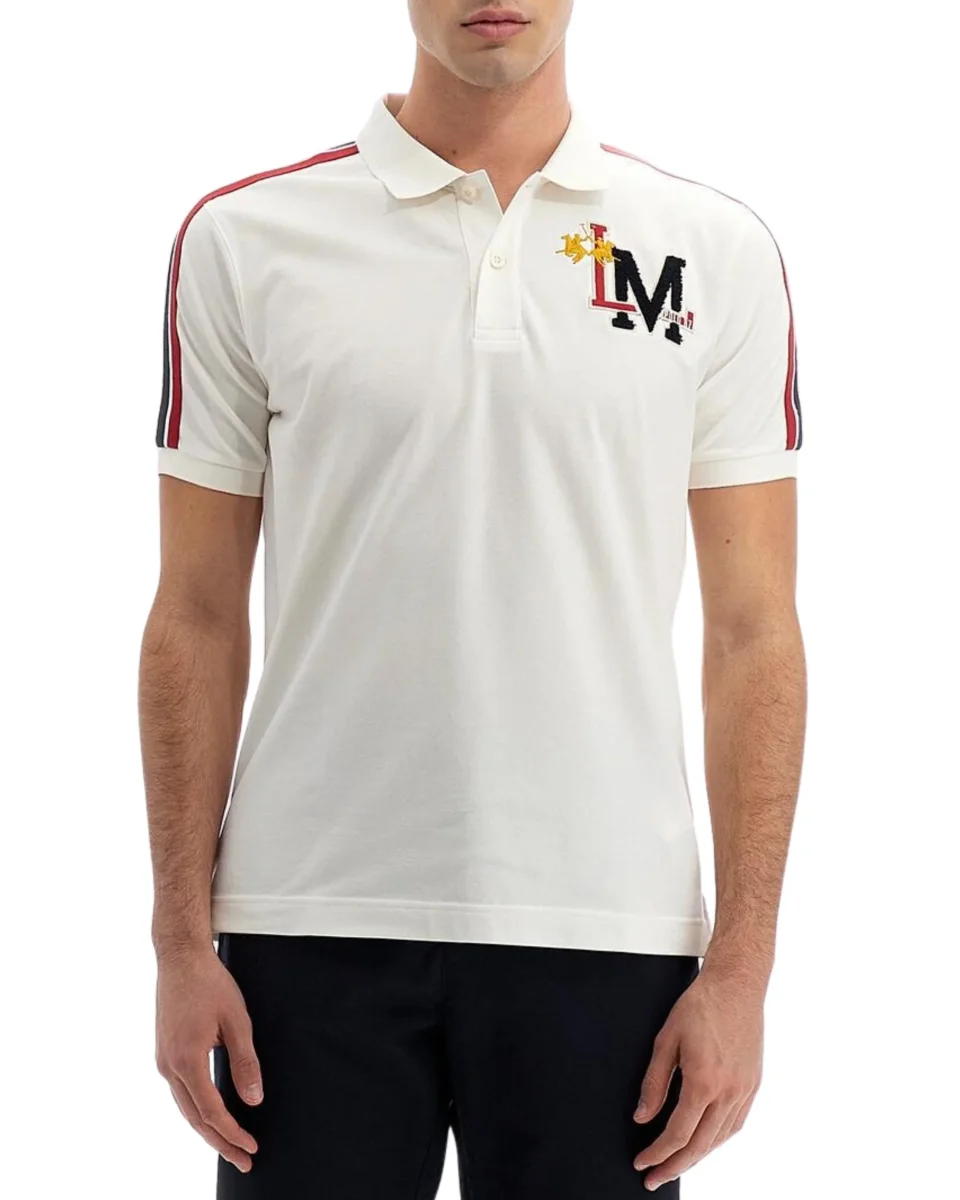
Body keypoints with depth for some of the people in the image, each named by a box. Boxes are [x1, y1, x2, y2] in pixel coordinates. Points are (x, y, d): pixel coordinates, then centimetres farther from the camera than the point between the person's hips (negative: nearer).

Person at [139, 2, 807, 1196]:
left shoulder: (716, 253, 2)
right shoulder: (244, 240, 2)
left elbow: (752, 628, 1)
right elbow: (198, 616, 3)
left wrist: (739, 964, -4)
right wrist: (184, 940, -2)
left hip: (603, 932, 1)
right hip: (313, 926, 0)